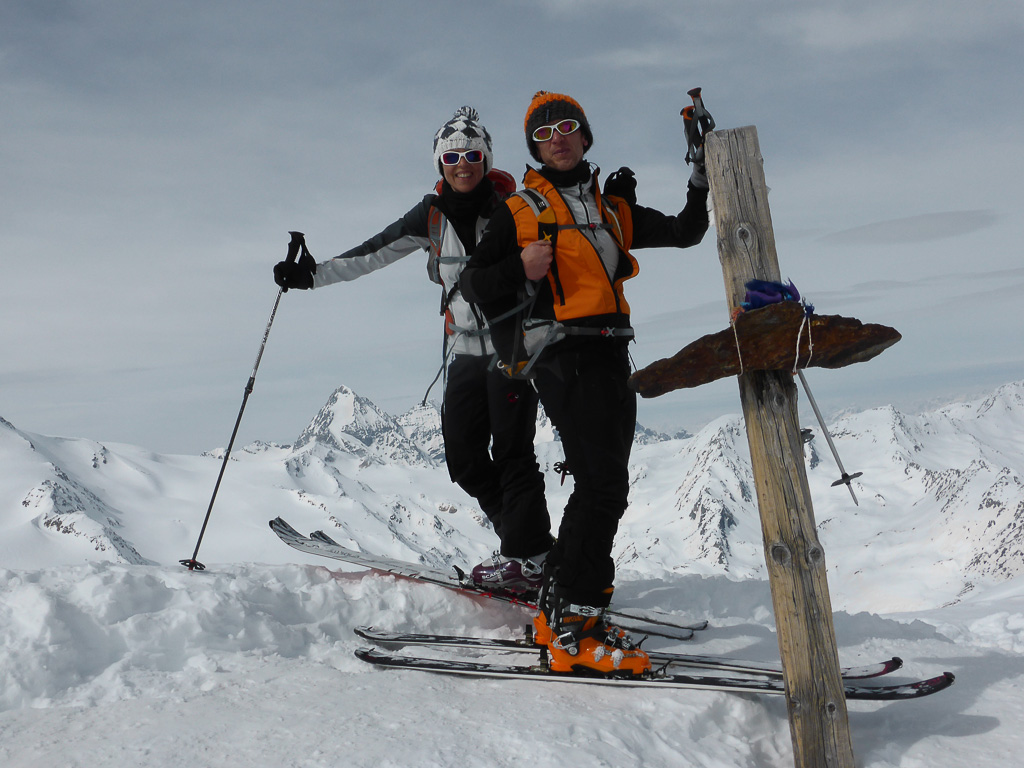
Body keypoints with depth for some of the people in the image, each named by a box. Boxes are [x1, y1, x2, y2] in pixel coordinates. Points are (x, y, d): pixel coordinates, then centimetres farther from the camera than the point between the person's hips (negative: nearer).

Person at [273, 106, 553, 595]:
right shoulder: (433, 214, 7)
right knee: (464, 459, 1)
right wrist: (313, 274, 5)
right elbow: (374, 252, 8)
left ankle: (528, 558, -5)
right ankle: (523, 538, 11)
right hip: (466, 349, 5)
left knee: (511, 451, -11)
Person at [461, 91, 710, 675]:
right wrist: (520, 267, -12)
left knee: (603, 485, 8)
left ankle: (559, 610, 19)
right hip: (561, 355, -6)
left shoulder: (615, 211, 24)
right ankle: (575, 626, -15)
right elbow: (474, 282, 7)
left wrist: (701, 181, 12)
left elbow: (686, 233, 26)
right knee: (603, 485, -16)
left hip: (611, 355, 7)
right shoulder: (519, 212, 10)